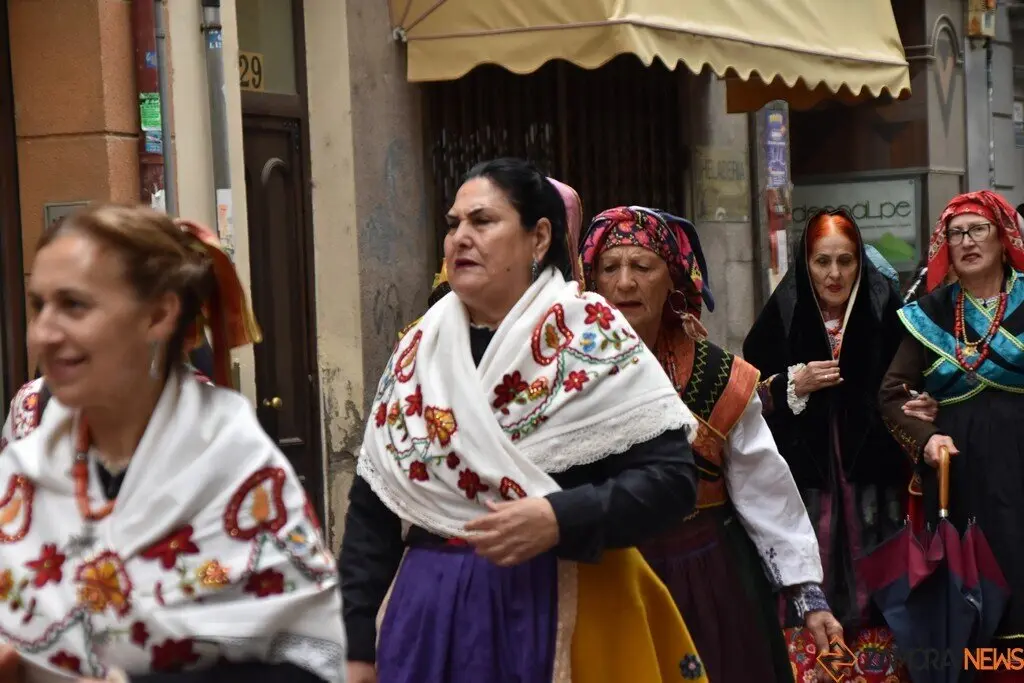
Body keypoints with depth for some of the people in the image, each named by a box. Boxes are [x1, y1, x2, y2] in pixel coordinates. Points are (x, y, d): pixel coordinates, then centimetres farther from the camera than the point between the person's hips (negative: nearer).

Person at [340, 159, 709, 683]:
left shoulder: (591, 338, -5)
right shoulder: (419, 350, 7)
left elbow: (670, 475, -11)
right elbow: (371, 509, 9)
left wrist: (560, 520, -23)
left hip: (559, 611, -4)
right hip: (428, 611, 4)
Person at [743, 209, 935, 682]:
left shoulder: (885, 312, 1)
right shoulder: (782, 316, 1)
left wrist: (916, 407, -12)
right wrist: (793, 384, -10)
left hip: (872, 480, 0)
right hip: (804, 483, 0)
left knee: (872, 590, -1)